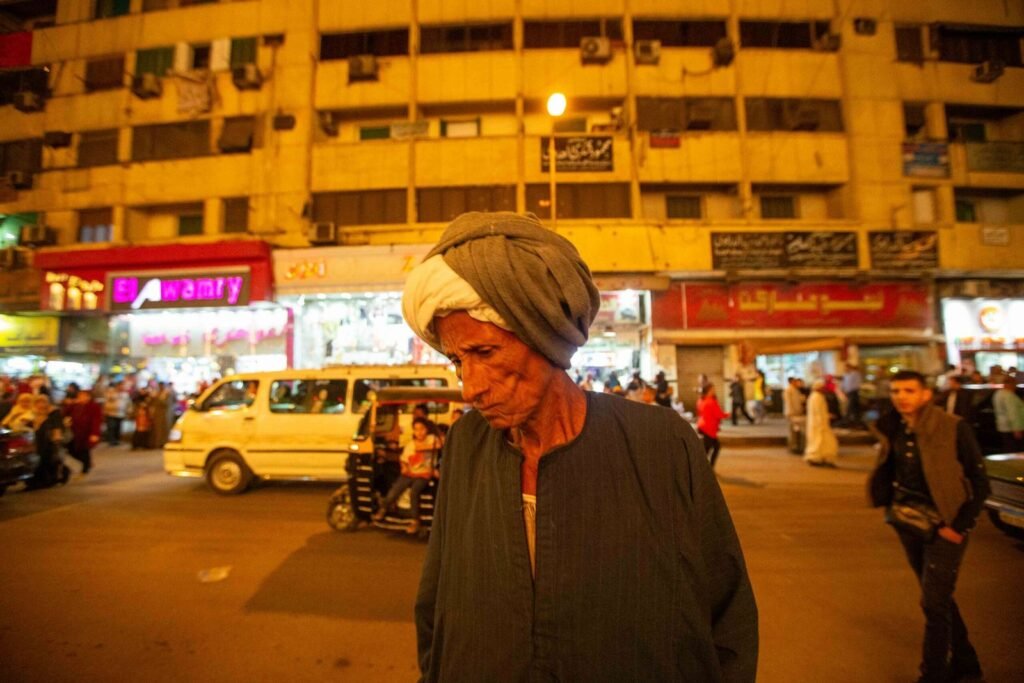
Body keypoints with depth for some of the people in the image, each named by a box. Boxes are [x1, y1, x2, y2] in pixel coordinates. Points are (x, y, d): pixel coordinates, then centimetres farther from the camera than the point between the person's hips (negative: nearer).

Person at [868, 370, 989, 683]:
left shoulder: (954, 428, -15)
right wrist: (892, 506, 2)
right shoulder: (892, 429, -1)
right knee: (939, 598, 20)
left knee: (934, 603, -2)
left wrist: (958, 527, -13)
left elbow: (980, 483, -11)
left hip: (944, 526, -5)